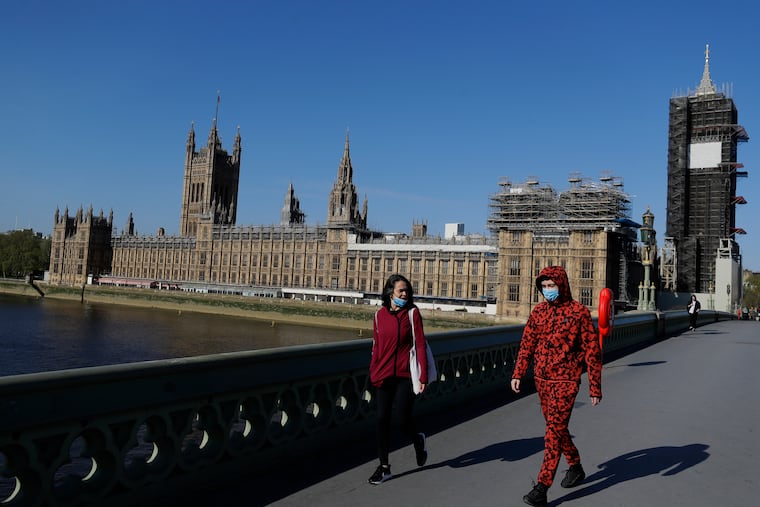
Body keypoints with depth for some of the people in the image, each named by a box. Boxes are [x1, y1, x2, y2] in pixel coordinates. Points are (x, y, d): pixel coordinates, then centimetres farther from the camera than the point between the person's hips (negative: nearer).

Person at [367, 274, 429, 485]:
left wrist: (423, 376, -10)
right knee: (382, 419, 3)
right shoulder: (380, 314, 4)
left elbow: (420, 344, -7)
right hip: (384, 375, 3)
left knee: (403, 418, -2)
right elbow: (376, 346, 10)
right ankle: (384, 467, 16)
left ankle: (418, 440, 33)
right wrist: (373, 372, 8)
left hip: (405, 375, -3)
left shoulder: (412, 312, -5)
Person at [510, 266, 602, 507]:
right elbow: (527, 344, 8)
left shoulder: (578, 312, -8)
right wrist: (518, 373, -2)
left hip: (565, 380, -6)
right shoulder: (538, 311, 6)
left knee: (554, 430, -10)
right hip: (542, 379, 6)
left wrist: (595, 386, -7)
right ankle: (575, 467, 39)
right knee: (556, 427, 17)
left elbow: (592, 350, -6)